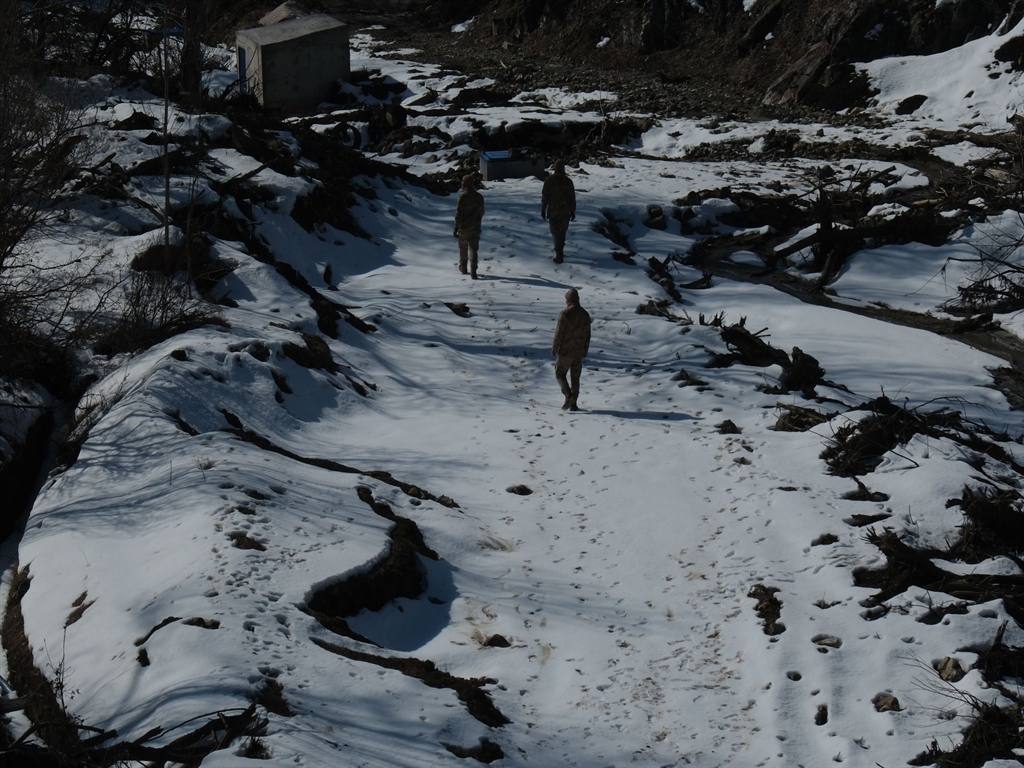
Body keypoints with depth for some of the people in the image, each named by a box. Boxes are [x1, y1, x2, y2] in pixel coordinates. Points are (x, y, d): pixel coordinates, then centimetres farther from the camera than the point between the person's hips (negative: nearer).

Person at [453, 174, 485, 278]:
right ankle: (473, 271, -10)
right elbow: (481, 212, 13)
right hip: (475, 228, 3)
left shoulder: (463, 196, -13)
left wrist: (456, 228, -10)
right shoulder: (479, 197, 2)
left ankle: (463, 267, 32)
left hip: (463, 227, -3)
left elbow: (458, 213, -14)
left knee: (463, 248, 17)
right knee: (473, 250, 1)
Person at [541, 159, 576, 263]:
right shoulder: (568, 181, -5)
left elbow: (545, 196, -6)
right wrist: (573, 211, 9)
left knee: (556, 232, 2)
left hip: (553, 211, -2)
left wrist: (543, 209, 3)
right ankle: (560, 251, 27)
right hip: (565, 212, 2)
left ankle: (559, 254, -5)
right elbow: (572, 198, 0)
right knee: (562, 231, 19)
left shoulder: (549, 180, -8)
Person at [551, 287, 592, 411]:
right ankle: (573, 404, 9)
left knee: (560, 374, 7)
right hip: (579, 352, 5)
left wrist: (554, 348, -3)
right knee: (575, 377, 11)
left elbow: (559, 333, -13)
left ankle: (568, 396, -13)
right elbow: (587, 335, 11)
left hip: (566, 351, -5)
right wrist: (585, 351, 20)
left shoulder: (565, 313, -14)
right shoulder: (585, 314, 5)